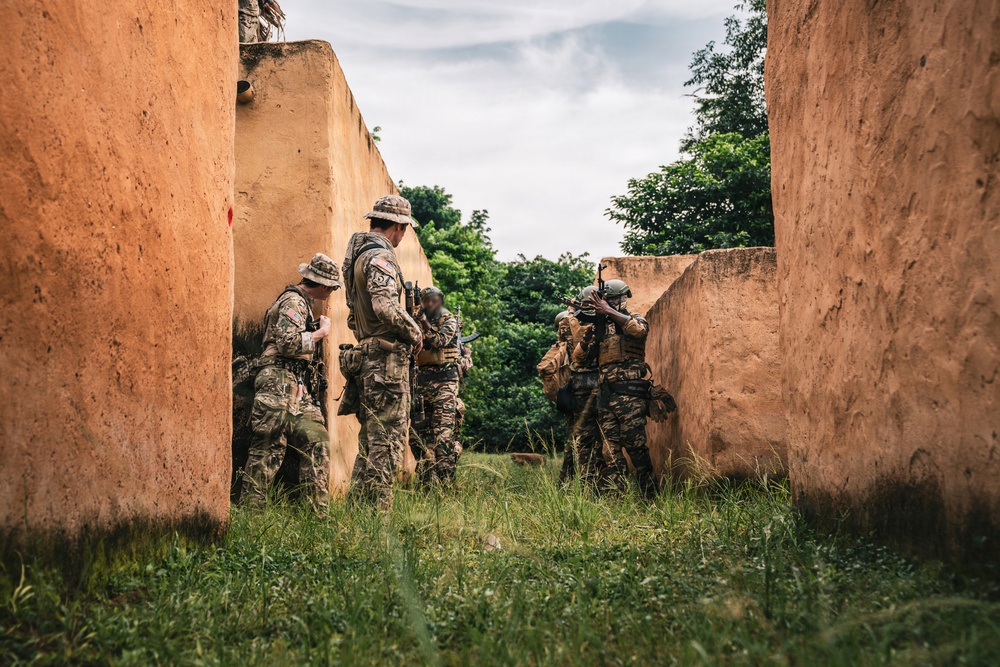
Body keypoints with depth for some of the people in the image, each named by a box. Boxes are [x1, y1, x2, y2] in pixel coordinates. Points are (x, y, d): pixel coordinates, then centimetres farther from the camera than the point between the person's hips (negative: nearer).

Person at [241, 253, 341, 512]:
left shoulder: (302, 303, 22)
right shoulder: (294, 302, -9)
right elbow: (289, 342, -22)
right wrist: (321, 332, -10)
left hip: (299, 390, 10)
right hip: (280, 386, -10)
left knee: (317, 441, 4)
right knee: (268, 449, -9)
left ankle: (319, 509, 6)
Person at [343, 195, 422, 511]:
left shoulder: (358, 253, 18)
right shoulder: (380, 255, -13)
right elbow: (385, 305, -27)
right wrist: (414, 332, -13)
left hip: (367, 354, 10)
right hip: (387, 358, -10)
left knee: (370, 438, 15)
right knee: (387, 440, -6)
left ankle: (359, 507, 20)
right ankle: (379, 509, -3)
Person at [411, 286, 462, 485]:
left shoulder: (449, 321, 3)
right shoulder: (417, 322, 15)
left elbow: (441, 341, -14)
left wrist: (424, 321, -17)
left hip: (444, 380, -5)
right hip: (422, 380, 5)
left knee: (443, 431, -13)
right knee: (419, 431, 3)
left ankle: (445, 480, -12)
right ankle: (426, 479, 12)